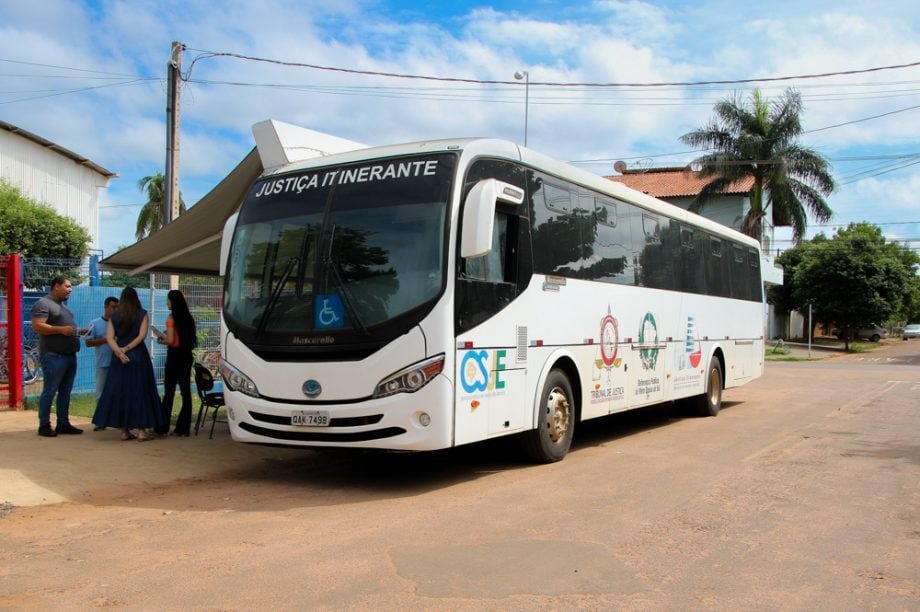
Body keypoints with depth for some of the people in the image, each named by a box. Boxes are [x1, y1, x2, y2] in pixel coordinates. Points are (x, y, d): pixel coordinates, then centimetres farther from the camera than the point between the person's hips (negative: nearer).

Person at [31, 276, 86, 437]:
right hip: (53, 356, -9)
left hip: (70, 355, 9)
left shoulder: (62, 305, 21)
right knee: (49, 391, -5)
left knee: (65, 392, 9)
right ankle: (44, 425, 0)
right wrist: (61, 329, -23)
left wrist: (80, 332, 13)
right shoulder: (43, 304, -6)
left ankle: (63, 423, 14)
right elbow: (37, 327, -17)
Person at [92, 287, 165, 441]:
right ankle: (141, 430, 0)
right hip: (138, 356, -2)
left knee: (120, 391, 7)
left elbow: (109, 338, -3)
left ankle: (124, 430, 8)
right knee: (140, 391, 2)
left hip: (119, 358, 2)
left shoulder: (114, 316, 6)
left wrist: (119, 351, -12)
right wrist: (127, 349, -9)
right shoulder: (142, 314, 0)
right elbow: (142, 336, -10)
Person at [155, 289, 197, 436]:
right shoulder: (188, 318, 7)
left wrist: (161, 340, 5)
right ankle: (183, 427, 7)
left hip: (174, 355, -6)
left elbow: (170, 340, -15)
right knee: (186, 391, 5)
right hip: (186, 356, 6)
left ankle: (163, 426, 8)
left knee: (169, 392, 2)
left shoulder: (171, 318, -10)